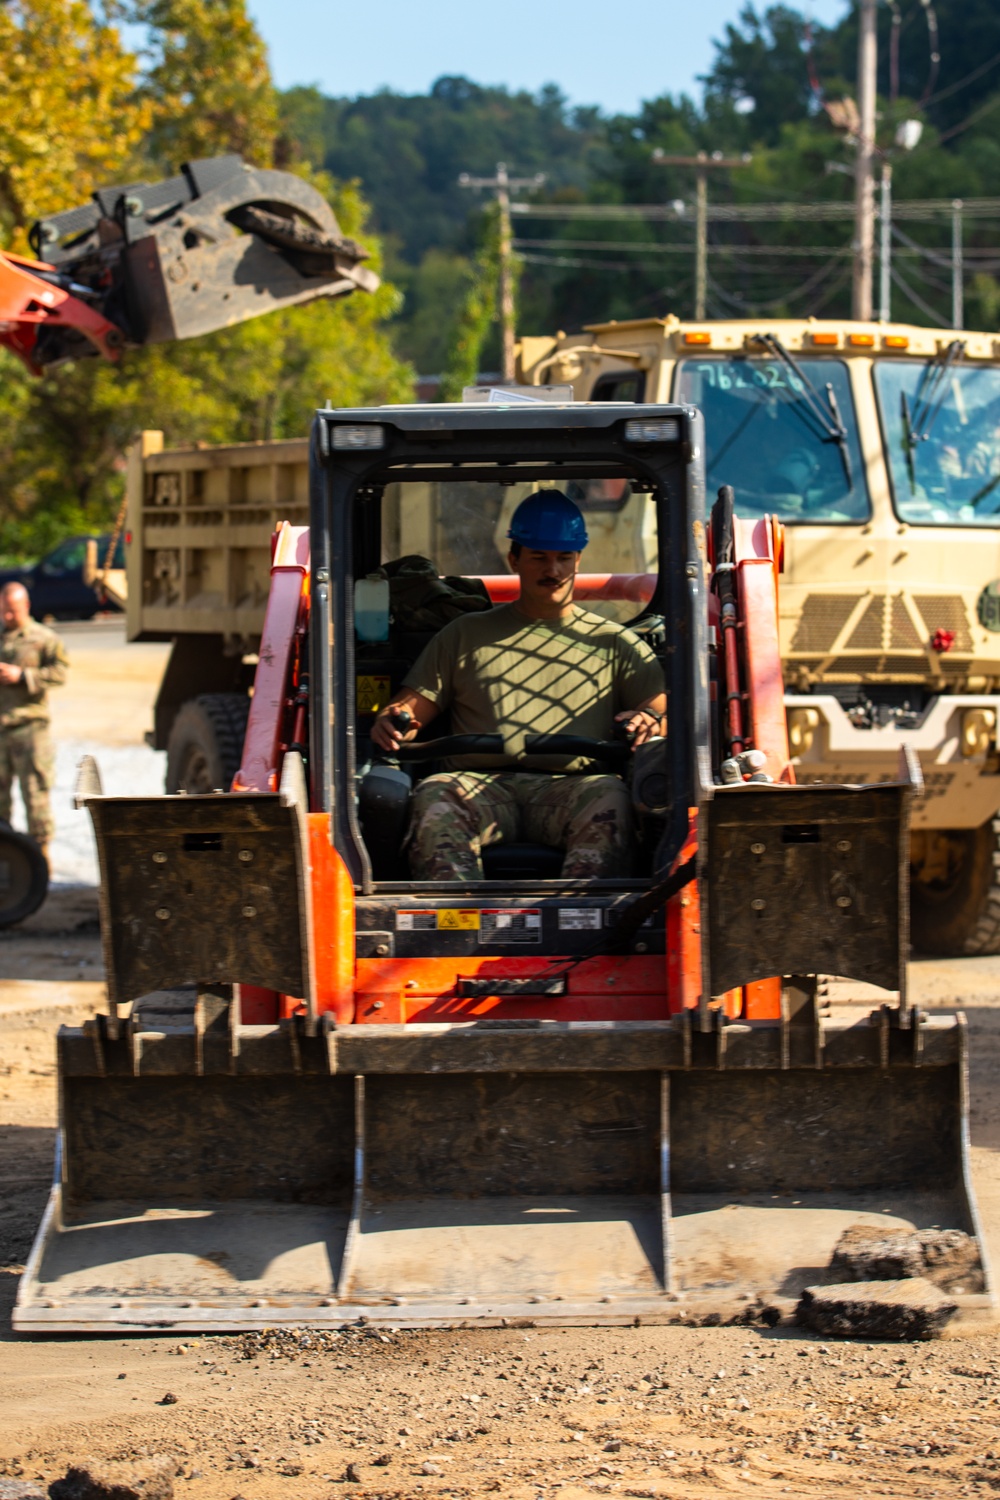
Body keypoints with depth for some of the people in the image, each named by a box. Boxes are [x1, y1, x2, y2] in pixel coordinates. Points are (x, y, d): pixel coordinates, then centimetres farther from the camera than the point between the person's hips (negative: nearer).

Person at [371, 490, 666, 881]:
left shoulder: (614, 643, 25)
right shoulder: (465, 636, 27)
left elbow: (666, 709, 16)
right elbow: (412, 705, 21)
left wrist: (650, 720, -10)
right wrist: (390, 722, -4)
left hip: (568, 788, -1)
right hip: (482, 785, 1)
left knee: (609, 797, -36)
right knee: (434, 796, -34)